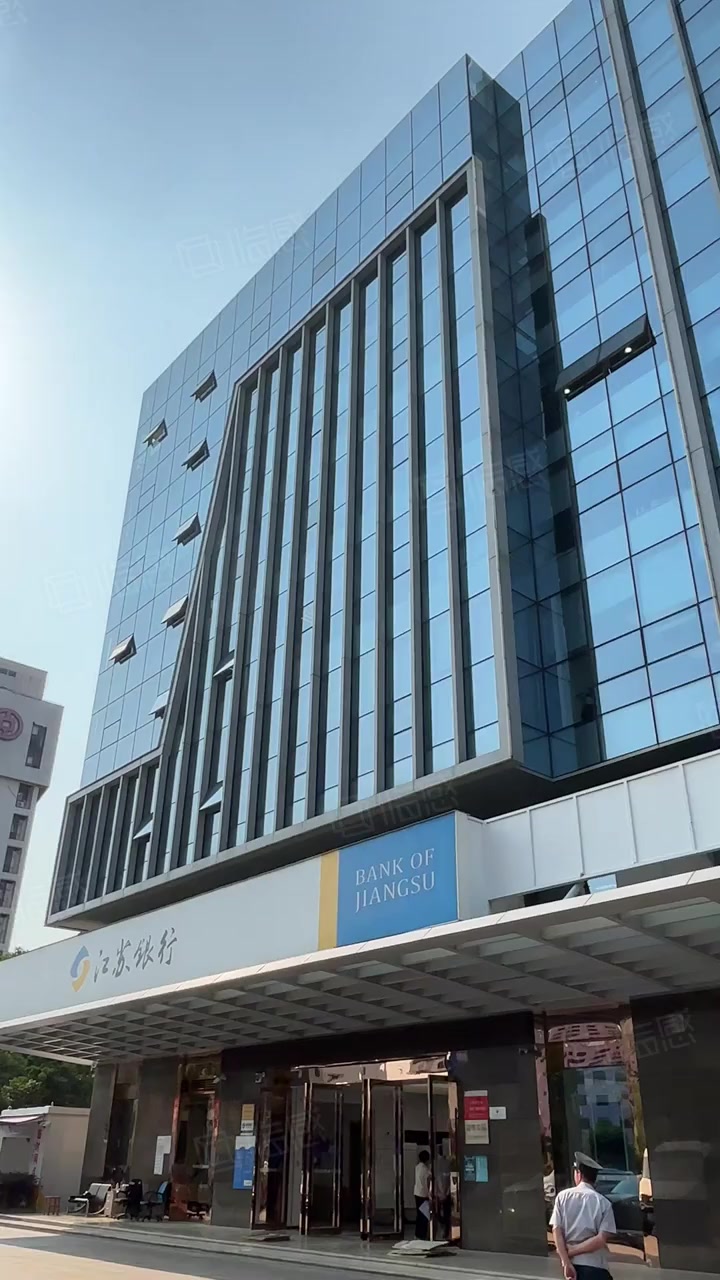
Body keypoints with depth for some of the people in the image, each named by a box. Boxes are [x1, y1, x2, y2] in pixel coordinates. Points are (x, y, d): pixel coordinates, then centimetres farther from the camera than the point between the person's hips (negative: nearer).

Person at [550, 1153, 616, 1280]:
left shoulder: (563, 1196, 4)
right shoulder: (603, 1202, -1)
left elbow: (556, 1231, -5)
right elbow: (601, 1239, -10)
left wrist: (566, 1263, -8)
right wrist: (572, 1251, -5)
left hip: (572, 1264, 2)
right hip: (595, 1266, -2)